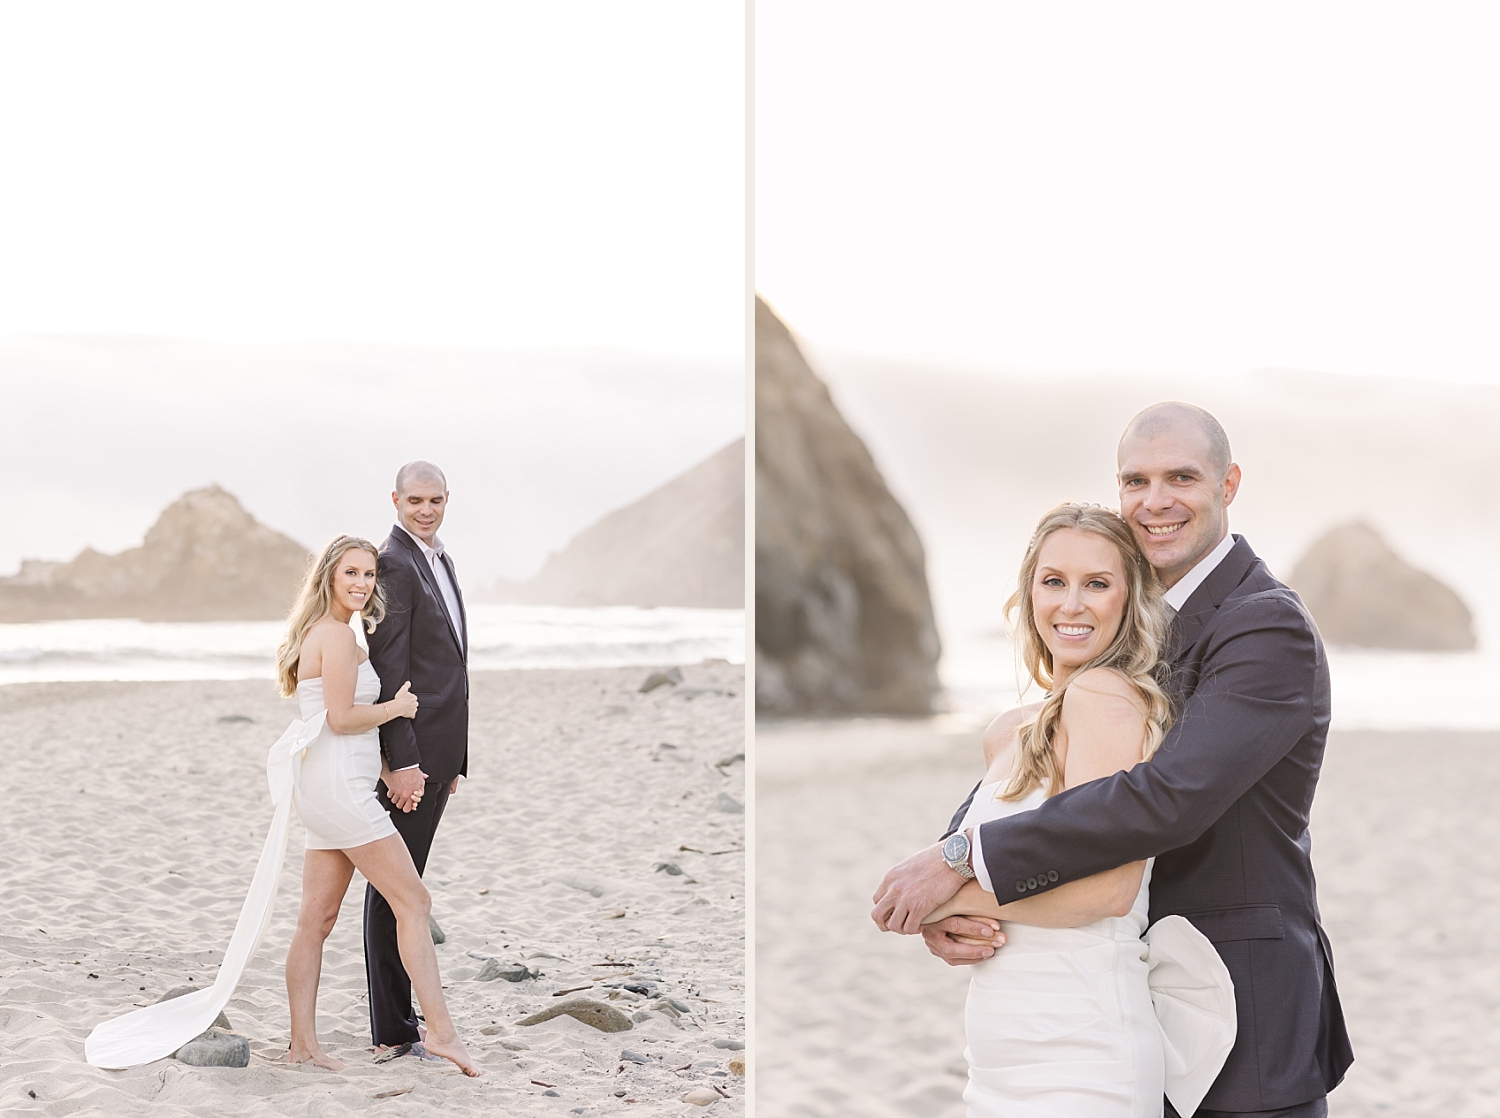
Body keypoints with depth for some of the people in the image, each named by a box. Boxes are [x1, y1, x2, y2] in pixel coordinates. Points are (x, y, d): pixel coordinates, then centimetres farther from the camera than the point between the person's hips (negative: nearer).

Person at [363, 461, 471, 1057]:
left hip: (436, 752, 10)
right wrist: (402, 762, -22)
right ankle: (394, 1032, 1)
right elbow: (389, 670, -18)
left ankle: (401, 1020, 22)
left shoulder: (440, 560, 18)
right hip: (409, 753, -10)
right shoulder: (394, 563, -13)